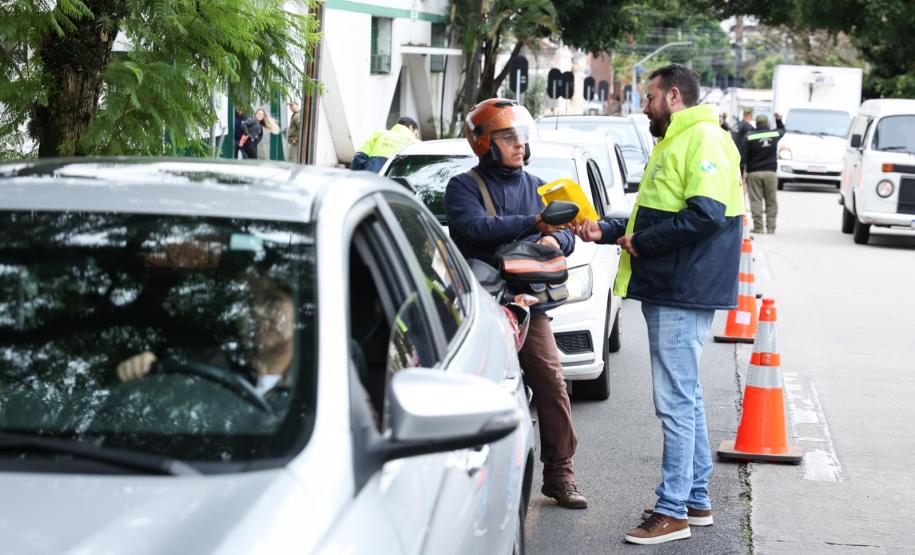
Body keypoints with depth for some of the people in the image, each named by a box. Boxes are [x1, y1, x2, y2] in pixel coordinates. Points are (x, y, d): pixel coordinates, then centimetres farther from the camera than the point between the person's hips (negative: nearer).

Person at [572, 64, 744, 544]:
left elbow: (706, 214, -25)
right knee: (686, 397, 15)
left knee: (675, 400, -8)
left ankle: (673, 510, -4)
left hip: (683, 295, -11)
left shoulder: (703, 140, -13)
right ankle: (696, 499, 24)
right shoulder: (673, 143, 21)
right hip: (666, 290, 11)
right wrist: (606, 231, 13)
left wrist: (642, 242, -17)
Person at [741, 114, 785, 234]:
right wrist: (779, 120, 33)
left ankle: (758, 227, -4)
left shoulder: (749, 137, -6)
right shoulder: (775, 134, 2)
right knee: (771, 201, 9)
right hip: (770, 173, 2)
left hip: (754, 173, -2)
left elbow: (743, 157, -8)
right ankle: (770, 227, 6)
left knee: (756, 201, 0)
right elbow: (782, 129, 28)